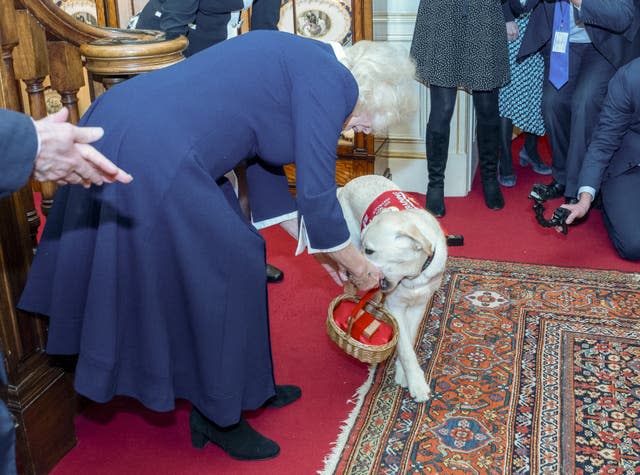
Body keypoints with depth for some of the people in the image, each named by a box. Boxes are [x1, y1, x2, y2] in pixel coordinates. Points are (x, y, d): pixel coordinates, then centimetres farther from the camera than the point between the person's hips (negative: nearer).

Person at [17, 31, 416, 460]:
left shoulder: (299, 64, 21)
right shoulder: (329, 79, -7)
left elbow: (263, 160, 27)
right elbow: (317, 196, -9)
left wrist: (316, 246, 30)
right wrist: (359, 268, 8)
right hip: (151, 156, -10)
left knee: (229, 256, 19)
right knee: (229, 269, 4)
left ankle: (246, 387, 34)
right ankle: (216, 413, 21)